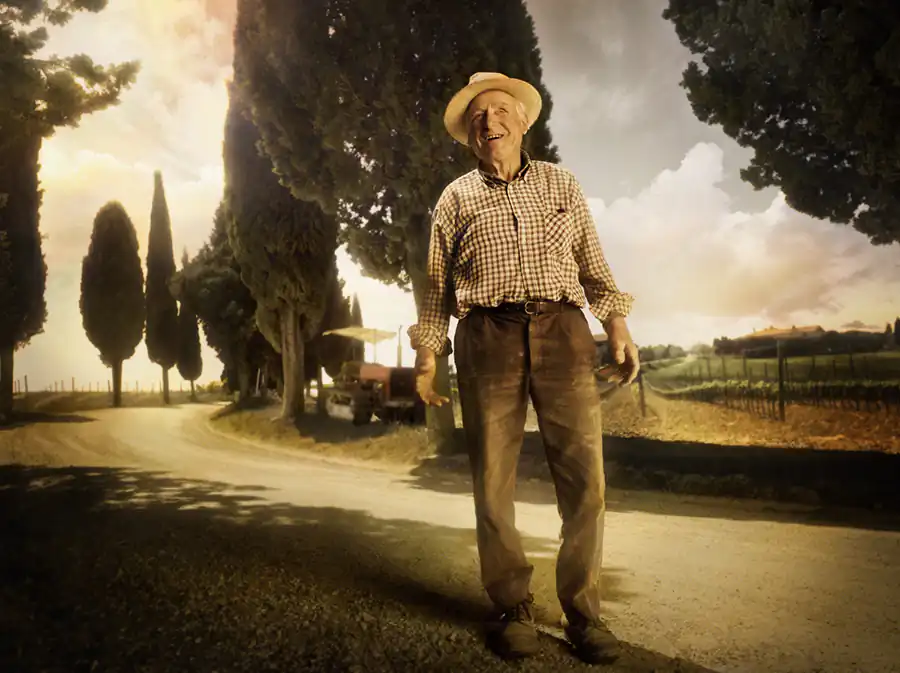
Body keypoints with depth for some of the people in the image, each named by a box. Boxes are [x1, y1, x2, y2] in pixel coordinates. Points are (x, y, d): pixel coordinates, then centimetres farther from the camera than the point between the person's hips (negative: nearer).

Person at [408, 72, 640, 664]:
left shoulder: (561, 184, 18)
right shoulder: (455, 198, 16)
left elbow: (594, 265, 17)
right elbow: (438, 286, 16)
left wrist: (617, 323, 4)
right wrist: (428, 353, 8)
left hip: (562, 332, 1)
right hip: (488, 337, 0)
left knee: (586, 476, -5)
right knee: (494, 481, -1)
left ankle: (583, 612, 8)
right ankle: (513, 609, 14)